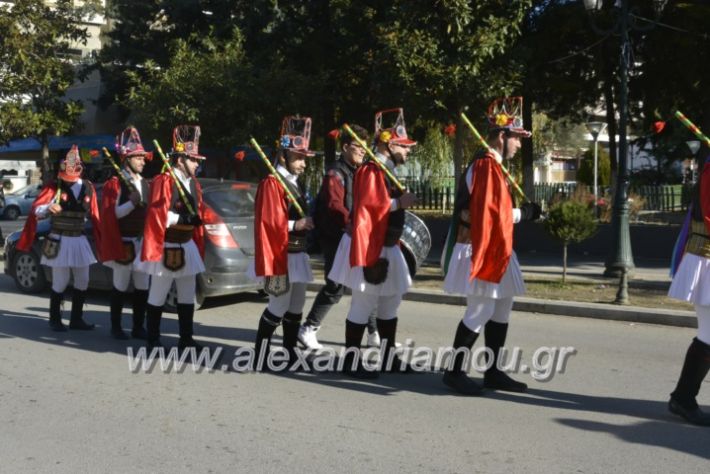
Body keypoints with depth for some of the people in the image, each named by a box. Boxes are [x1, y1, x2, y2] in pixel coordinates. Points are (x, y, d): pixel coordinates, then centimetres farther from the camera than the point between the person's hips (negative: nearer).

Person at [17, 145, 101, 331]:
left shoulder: (88, 187, 4)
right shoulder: (55, 185, -6)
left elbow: (93, 215, 12)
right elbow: (36, 210, -14)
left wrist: (102, 239, 10)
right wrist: (49, 208, -35)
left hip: (80, 241, 5)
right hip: (60, 241, -4)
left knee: (82, 282, 10)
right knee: (60, 283, -1)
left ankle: (76, 319, 22)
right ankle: (55, 320, 16)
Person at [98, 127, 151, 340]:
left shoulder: (145, 184, 14)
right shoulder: (114, 184, -6)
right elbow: (111, 215, -12)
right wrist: (132, 203, -21)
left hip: (143, 242, 6)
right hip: (124, 242, -6)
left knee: (142, 287, 7)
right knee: (120, 287, 3)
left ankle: (138, 327, 16)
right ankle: (116, 327, 13)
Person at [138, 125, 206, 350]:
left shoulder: (193, 183, 10)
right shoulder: (164, 181, -16)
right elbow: (157, 217, -22)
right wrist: (183, 218, -21)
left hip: (187, 246, 8)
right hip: (168, 247, -8)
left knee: (187, 296, 13)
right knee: (158, 296, 3)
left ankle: (186, 339, 22)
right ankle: (153, 340, 13)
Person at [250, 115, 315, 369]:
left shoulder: (296, 184, 16)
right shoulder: (271, 183, -14)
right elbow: (267, 223, -20)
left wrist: (307, 223, 9)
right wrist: (295, 225, -24)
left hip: (297, 255, 10)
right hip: (280, 256, -10)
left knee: (296, 306, 13)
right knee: (279, 307, -8)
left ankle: (291, 353, 23)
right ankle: (260, 358, 0)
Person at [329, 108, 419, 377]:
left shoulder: (388, 172, 16)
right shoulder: (371, 171, -16)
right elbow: (367, 205, -26)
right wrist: (399, 202, -22)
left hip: (386, 248, 11)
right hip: (370, 248, -11)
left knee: (390, 304, 14)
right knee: (363, 306, -4)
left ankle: (388, 359, 23)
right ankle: (352, 362, 5)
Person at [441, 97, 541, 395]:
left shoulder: (493, 166, 17)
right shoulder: (486, 166, -16)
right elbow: (488, 214, -22)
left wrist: (522, 211, 7)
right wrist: (524, 213, -12)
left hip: (495, 250, 11)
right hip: (482, 250, -11)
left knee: (502, 309, 12)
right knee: (481, 311, -7)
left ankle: (493, 372, 19)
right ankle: (454, 371, 3)